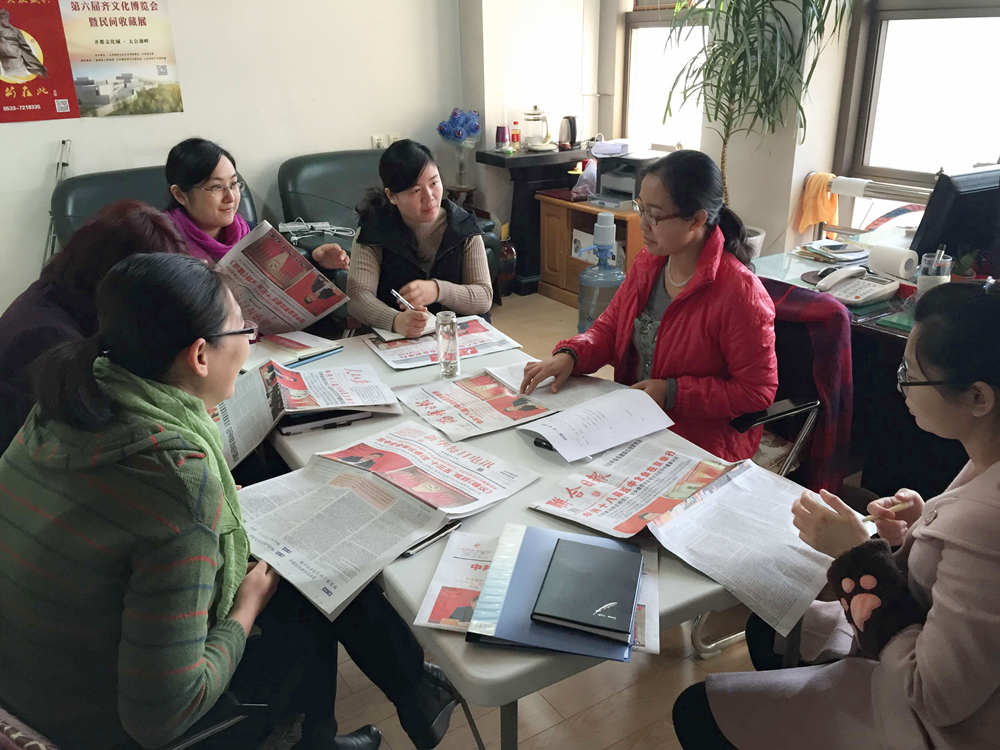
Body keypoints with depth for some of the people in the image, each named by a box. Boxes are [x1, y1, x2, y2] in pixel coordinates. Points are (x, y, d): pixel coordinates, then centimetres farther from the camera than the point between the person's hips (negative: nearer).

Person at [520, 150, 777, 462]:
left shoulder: (739, 292, -20)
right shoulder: (648, 262, 3)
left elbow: (758, 391, -14)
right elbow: (609, 328, 11)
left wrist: (673, 393, -19)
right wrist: (569, 355, -9)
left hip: (701, 445, -6)